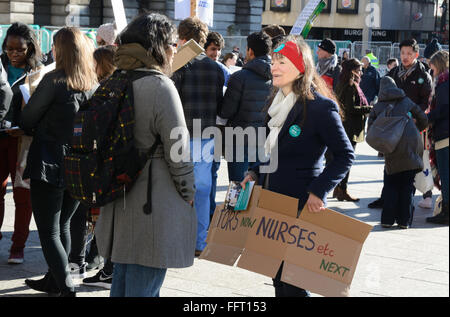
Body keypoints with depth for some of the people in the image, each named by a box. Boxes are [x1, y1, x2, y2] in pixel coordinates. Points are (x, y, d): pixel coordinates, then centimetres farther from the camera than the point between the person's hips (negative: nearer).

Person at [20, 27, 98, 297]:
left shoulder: (54, 81, -14)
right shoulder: (96, 86, 3)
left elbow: (27, 120, -5)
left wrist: (36, 131, 16)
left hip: (50, 164, -6)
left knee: (49, 231, 0)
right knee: (63, 226, 20)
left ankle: (67, 288, -7)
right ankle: (54, 279, 32)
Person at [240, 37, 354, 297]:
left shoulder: (320, 107, -13)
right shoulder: (278, 103, 11)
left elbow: (346, 155, -11)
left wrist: (318, 191, -18)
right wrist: (255, 172, 7)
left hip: (301, 206, -7)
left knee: (294, 284, -3)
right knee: (279, 278, 13)